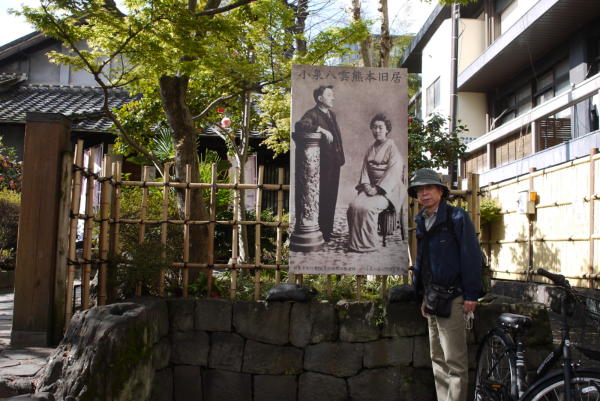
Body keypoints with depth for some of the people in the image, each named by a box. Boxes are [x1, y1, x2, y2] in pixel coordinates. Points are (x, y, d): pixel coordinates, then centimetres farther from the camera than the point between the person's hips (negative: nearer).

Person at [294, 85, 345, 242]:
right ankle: (321, 233, 6)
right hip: (323, 164, -8)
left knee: (332, 198, 13)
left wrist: (341, 157, 18)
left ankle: (329, 231, 23)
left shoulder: (332, 114, 18)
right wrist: (321, 129, -31)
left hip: (335, 163, 8)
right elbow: (299, 125, -29)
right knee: (323, 199, -4)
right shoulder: (313, 114, -9)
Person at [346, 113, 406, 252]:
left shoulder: (392, 148, -3)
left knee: (367, 207, -30)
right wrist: (366, 185, -7)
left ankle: (369, 243, -16)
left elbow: (393, 172, -12)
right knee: (354, 205, -22)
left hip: (387, 190, -5)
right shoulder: (370, 149, 17)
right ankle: (356, 241, -13)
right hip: (371, 187, 6)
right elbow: (365, 169, 13)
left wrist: (377, 188, -19)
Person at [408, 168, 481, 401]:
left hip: (451, 298, -7)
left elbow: (471, 255, -9)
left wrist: (471, 295, -14)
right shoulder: (420, 222, 15)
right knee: (437, 358, 12)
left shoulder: (457, 217, -4)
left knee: (454, 360, -6)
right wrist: (423, 296, 15)